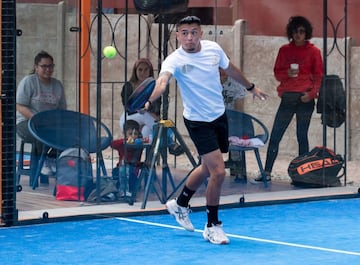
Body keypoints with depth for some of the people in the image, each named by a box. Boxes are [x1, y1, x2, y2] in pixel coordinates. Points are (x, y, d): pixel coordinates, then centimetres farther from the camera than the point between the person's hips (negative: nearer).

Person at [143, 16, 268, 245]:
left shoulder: (214, 49, -6)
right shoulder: (175, 60, -23)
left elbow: (230, 69, 14)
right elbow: (162, 81, -43)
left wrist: (251, 87, 25)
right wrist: (150, 100, -62)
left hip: (219, 116, 6)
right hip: (198, 121, -6)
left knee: (207, 168, 20)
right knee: (218, 172, -13)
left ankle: (180, 204, 45)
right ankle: (212, 226, 5)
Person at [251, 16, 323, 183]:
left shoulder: (313, 51, 3)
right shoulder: (284, 50, 10)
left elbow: (318, 76, 2)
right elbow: (277, 73, 11)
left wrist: (311, 94, -11)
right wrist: (287, 74, -11)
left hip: (305, 99, -3)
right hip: (287, 98, 3)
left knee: (302, 136, 2)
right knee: (275, 136, -1)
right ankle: (267, 173, 3)